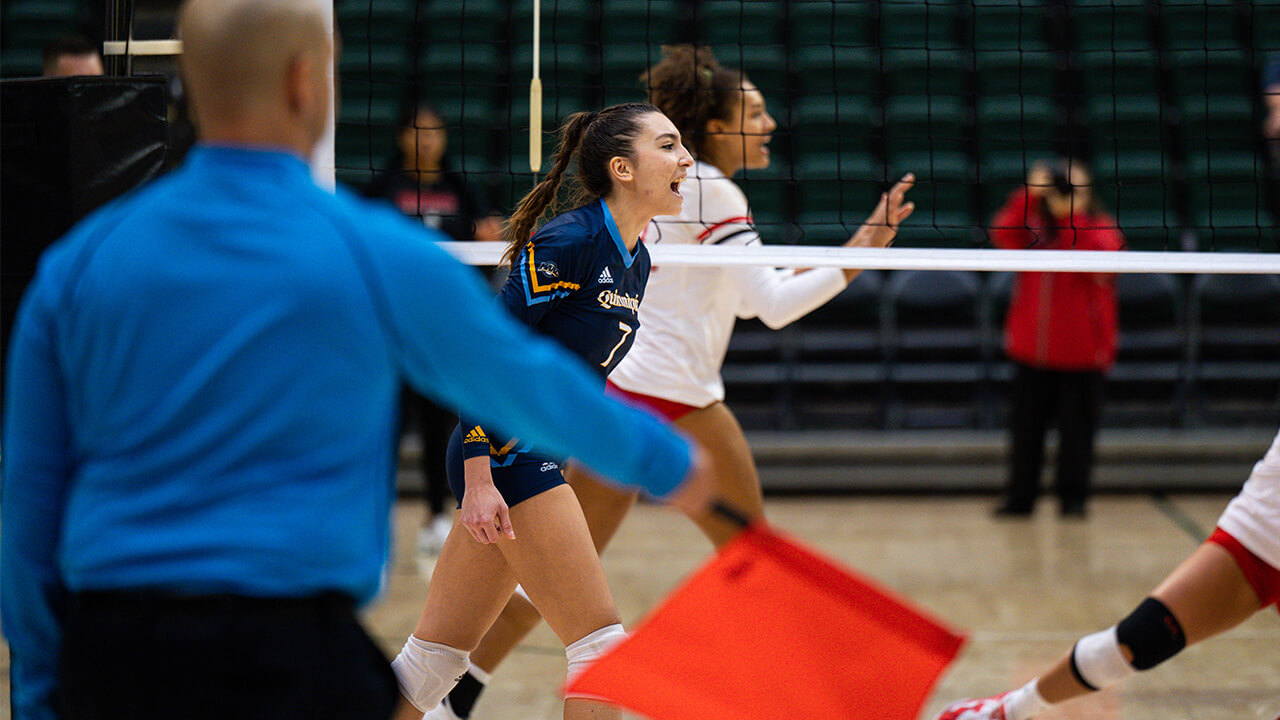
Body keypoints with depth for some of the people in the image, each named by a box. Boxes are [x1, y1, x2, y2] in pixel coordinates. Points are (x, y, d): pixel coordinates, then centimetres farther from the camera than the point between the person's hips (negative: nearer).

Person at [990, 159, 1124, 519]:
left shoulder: (1102, 228, 1)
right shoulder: (1033, 226, 7)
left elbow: (1101, 255, -20)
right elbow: (1003, 235, -12)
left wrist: (1073, 212, -24)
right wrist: (1029, 195, -24)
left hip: (1080, 354, -2)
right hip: (1031, 350, 2)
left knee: (1076, 430, 0)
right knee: (1025, 427, 5)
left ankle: (1073, 498, 12)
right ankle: (1019, 497, 14)